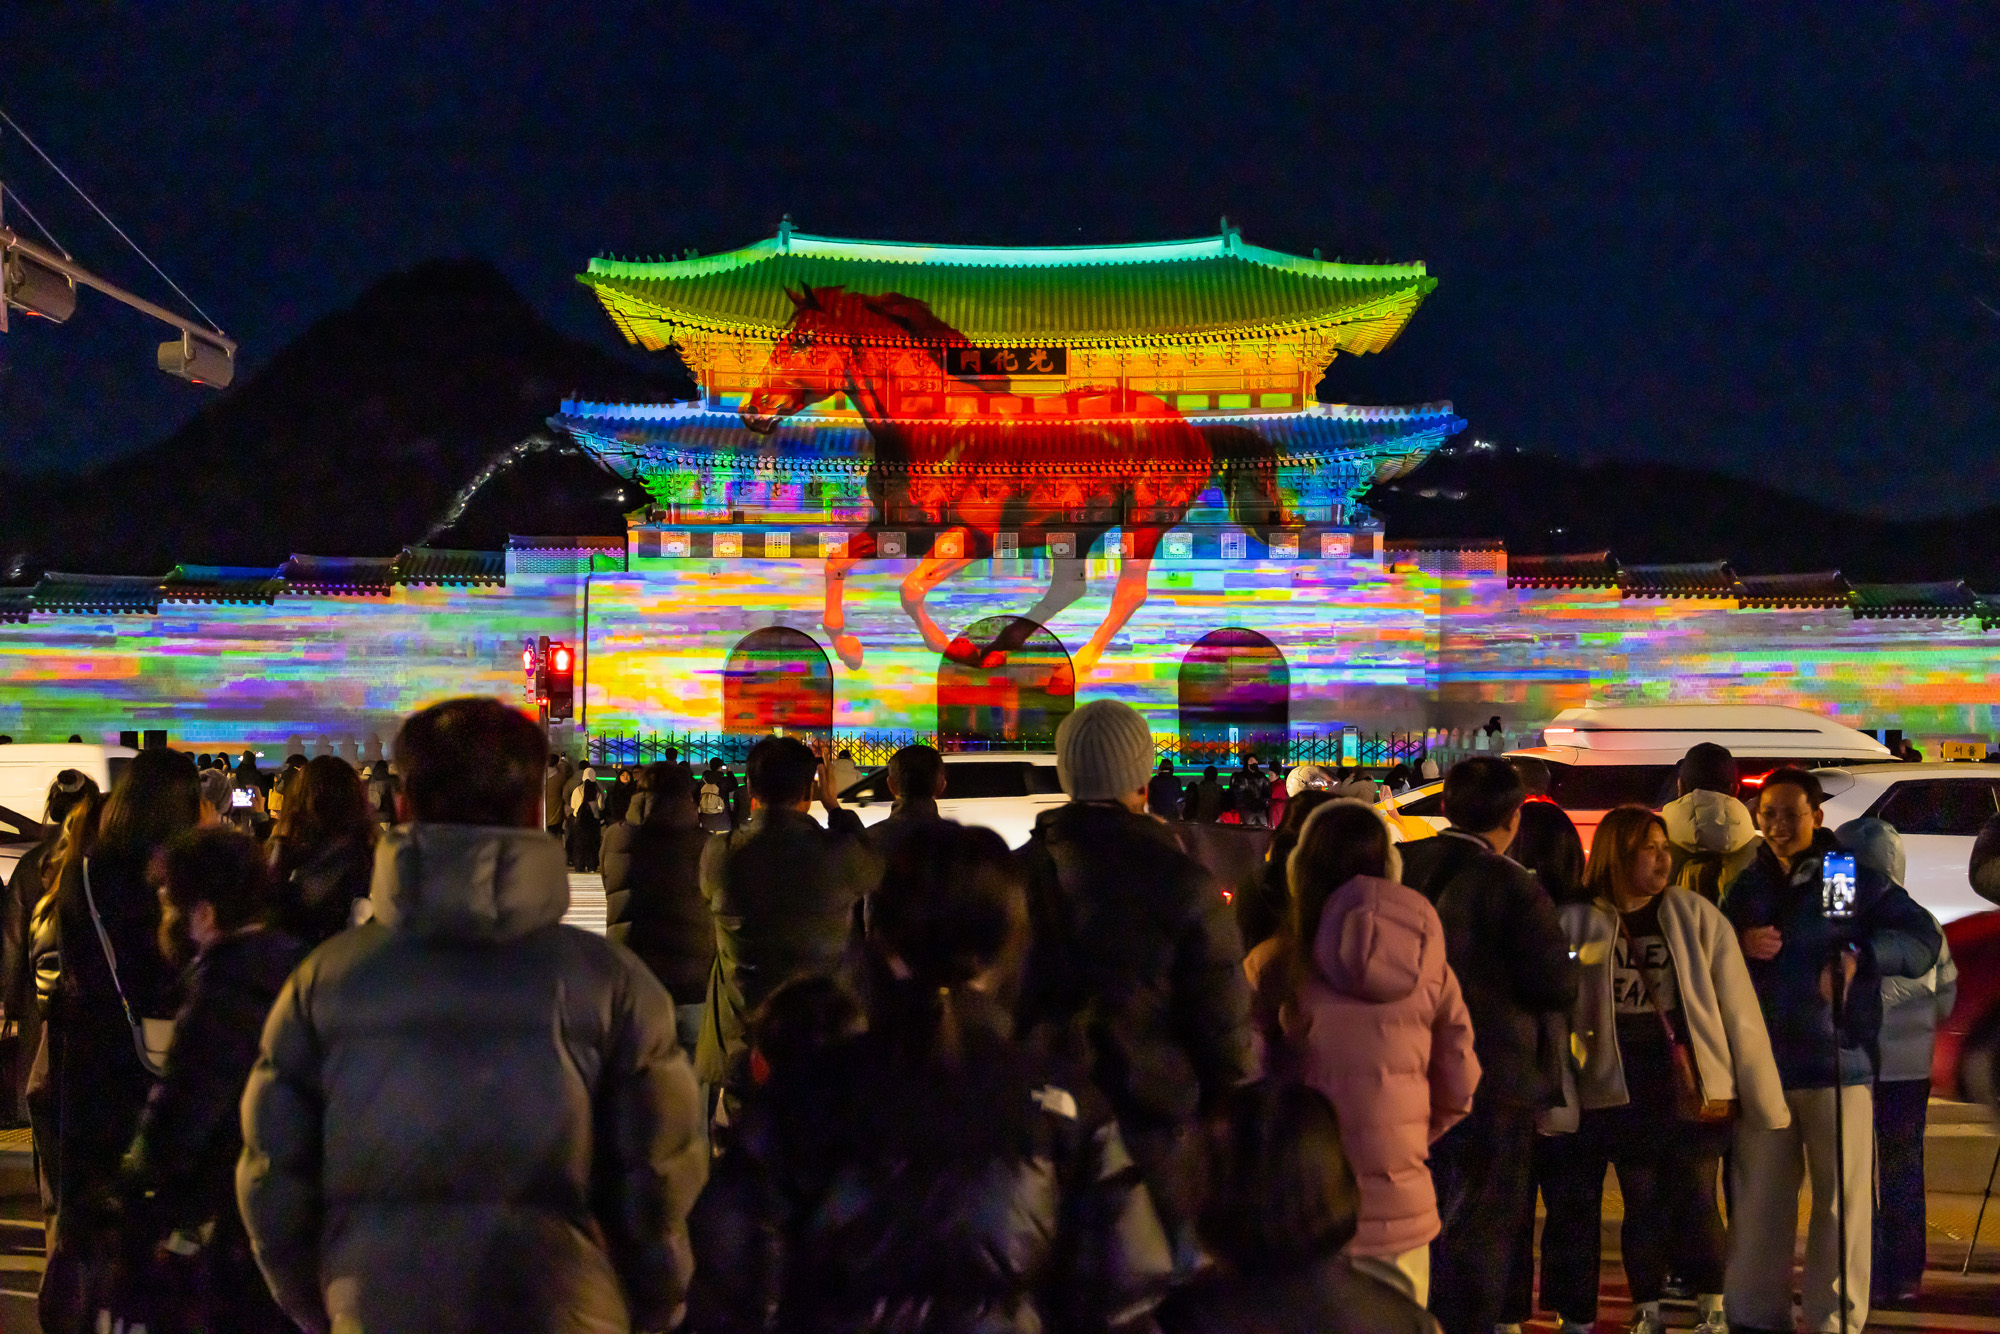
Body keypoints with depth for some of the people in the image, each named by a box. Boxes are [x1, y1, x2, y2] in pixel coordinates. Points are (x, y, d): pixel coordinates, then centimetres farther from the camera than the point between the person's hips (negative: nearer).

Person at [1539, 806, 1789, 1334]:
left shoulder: (1698, 917, 2)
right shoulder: (1577, 924, 0)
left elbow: (1739, 1013, 3)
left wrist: (1767, 1102, 2)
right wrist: (1558, 1101, -5)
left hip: (1693, 1087, 0)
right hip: (1621, 1092, 0)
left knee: (1695, 1201, -2)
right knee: (1643, 1206, 6)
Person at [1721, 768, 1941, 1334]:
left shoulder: (1853, 878, 1)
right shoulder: (1746, 886, 15)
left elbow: (1924, 937, -2)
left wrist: (1861, 955, -18)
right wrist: (1741, 945, -1)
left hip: (1838, 1061, -3)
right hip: (1763, 1066, 3)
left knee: (1843, 1203, -4)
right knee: (1756, 1203, 5)